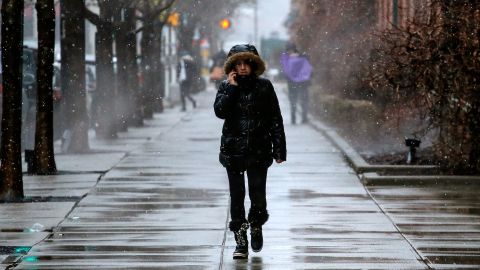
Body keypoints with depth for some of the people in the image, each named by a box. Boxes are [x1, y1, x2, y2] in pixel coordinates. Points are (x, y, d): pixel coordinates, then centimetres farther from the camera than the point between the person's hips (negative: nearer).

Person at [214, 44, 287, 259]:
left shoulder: (264, 87, 3)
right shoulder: (226, 87, 5)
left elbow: (275, 119, 4)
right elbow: (220, 112, -12)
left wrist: (279, 149, 0)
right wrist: (232, 87, -14)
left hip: (259, 150, -1)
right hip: (233, 150, 1)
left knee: (258, 195, -5)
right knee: (236, 196, 1)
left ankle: (256, 225, 26)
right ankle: (240, 242, 9)